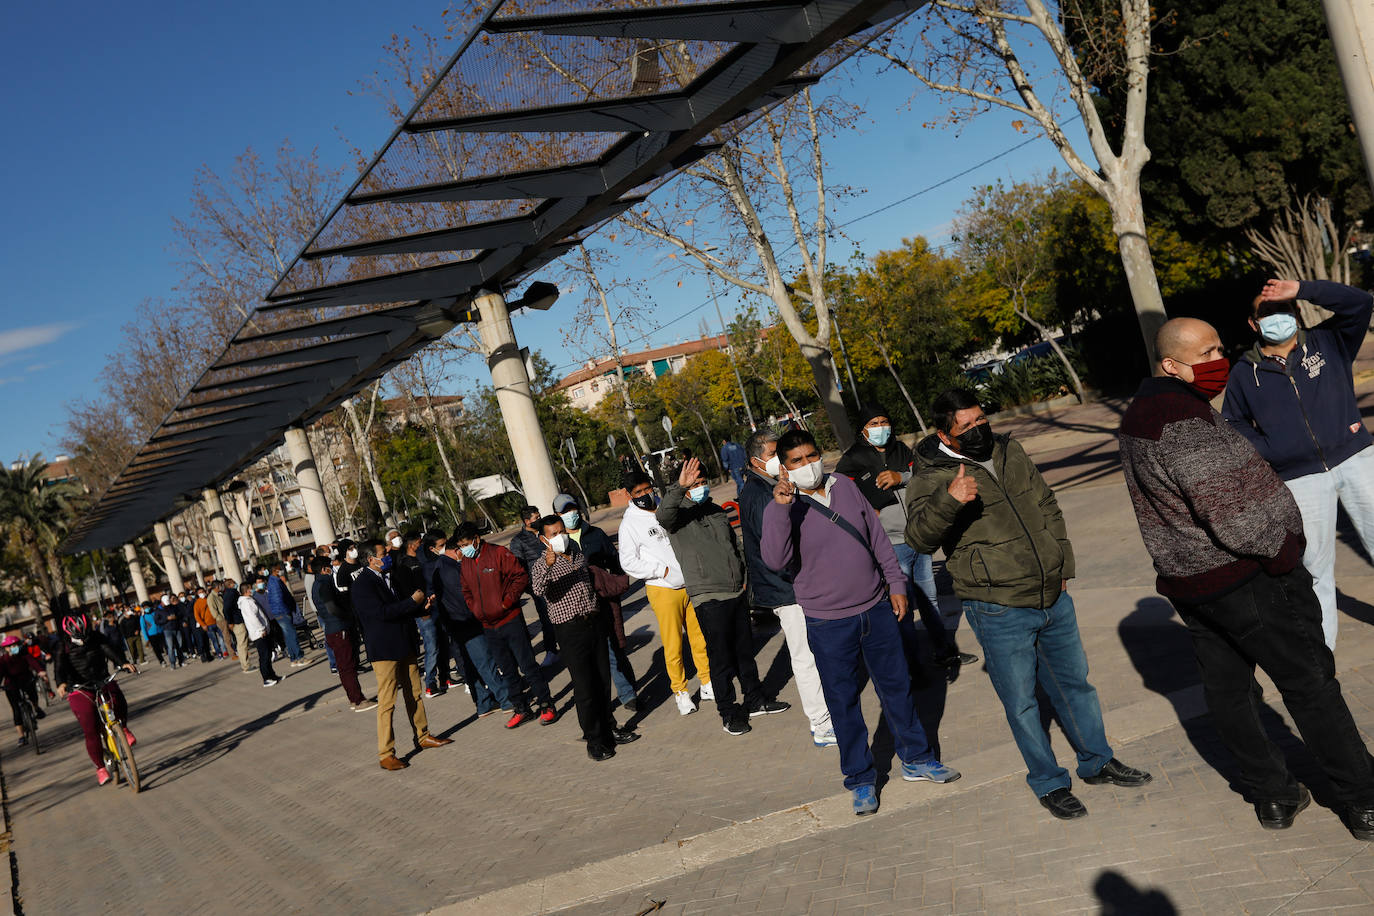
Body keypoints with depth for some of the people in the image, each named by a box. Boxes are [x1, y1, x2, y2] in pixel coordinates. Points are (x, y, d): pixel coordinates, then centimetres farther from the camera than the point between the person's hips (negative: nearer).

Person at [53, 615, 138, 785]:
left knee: (118, 701, -32)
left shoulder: (96, 638, -1)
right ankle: (100, 768, 12)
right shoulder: (64, 648, -5)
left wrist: (123, 663, -37)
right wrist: (61, 684, -42)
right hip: (80, 689, -1)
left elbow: (109, 650, -16)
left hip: (102, 681, 1)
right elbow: (61, 668, -20)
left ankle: (123, 728, 0)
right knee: (91, 731, -5)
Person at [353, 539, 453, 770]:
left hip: (404, 646, 9)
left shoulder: (387, 577, 13)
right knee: (386, 702, -4)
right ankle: (385, 754, 3)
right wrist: (413, 601, -19)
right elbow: (382, 612, -25)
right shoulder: (363, 584, -15)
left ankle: (423, 736, 30)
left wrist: (422, 605, 3)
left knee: (414, 694, 16)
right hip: (384, 650, -9)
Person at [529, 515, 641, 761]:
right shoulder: (542, 566, -5)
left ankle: (607, 728, 27)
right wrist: (547, 565, -46)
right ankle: (594, 740, 6)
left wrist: (604, 620, 26)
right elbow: (538, 589, -28)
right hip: (571, 630, -6)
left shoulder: (579, 554, 13)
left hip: (595, 623, 6)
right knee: (584, 687, -4)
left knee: (603, 681, 12)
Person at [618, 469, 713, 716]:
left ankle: (708, 685, 24)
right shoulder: (630, 522, -7)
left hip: (690, 584, 5)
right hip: (663, 590, -4)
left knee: (700, 637, 10)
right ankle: (680, 691, 17)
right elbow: (628, 562, -10)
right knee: (673, 645, 1)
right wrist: (663, 571, -13)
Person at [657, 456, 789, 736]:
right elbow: (663, 516, -33)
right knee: (721, 659, 1)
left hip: (737, 593, 7)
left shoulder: (716, 511, 15)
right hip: (709, 599, -6)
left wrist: (743, 575, 22)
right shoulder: (679, 515, -7)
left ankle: (755, 700, 32)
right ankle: (728, 712, 15)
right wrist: (680, 487, -47)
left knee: (745, 650, 17)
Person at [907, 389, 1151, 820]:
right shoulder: (930, 478, -13)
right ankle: (1049, 784, 26)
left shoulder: (1009, 451, 7)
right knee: (1021, 702, 6)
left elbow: (1047, 506, 18)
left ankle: (1097, 763, 41)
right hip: (999, 612, -6)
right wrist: (949, 499, -46)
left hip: (1054, 598, 6)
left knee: (1075, 683, 21)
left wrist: (1062, 562, 14)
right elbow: (919, 537, -29)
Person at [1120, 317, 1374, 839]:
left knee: (1225, 688, 15)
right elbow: (1231, 512, -27)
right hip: (1245, 576, -9)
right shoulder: (1185, 419, -25)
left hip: (1184, 577, 9)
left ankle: (1272, 795, 28)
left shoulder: (1140, 411, 7)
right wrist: (1283, 547, -9)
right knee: (1310, 685, 4)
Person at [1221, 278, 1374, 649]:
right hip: (1301, 480, 0)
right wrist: (1272, 453, -1)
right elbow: (1233, 428, 14)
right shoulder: (1244, 377, 6)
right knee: (1315, 568, 4)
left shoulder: (1327, 342, 6)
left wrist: (1301, 289, -16)